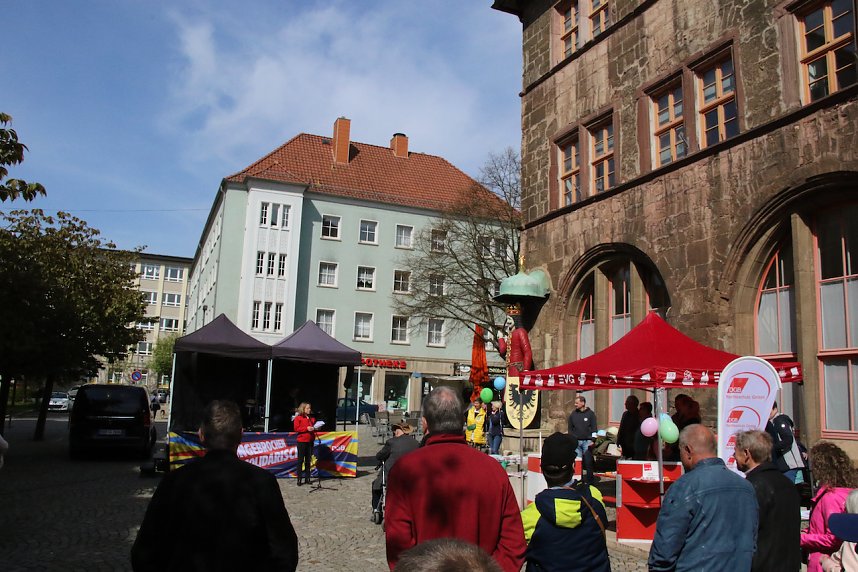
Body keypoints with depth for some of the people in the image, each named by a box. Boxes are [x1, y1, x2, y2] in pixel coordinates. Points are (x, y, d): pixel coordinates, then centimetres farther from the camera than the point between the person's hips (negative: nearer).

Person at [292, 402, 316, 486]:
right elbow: (296, 428, -12)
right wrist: (306, 428, -19)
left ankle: (307, 478, 14)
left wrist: (315, 428, 1)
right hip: (302, 441, -5)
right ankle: (299, 479, 0)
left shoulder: (312, 418, 14)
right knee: (301, 460, -3)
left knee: (308, 460, 8)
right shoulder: (298, 418, -3)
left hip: (310, 441, 5)